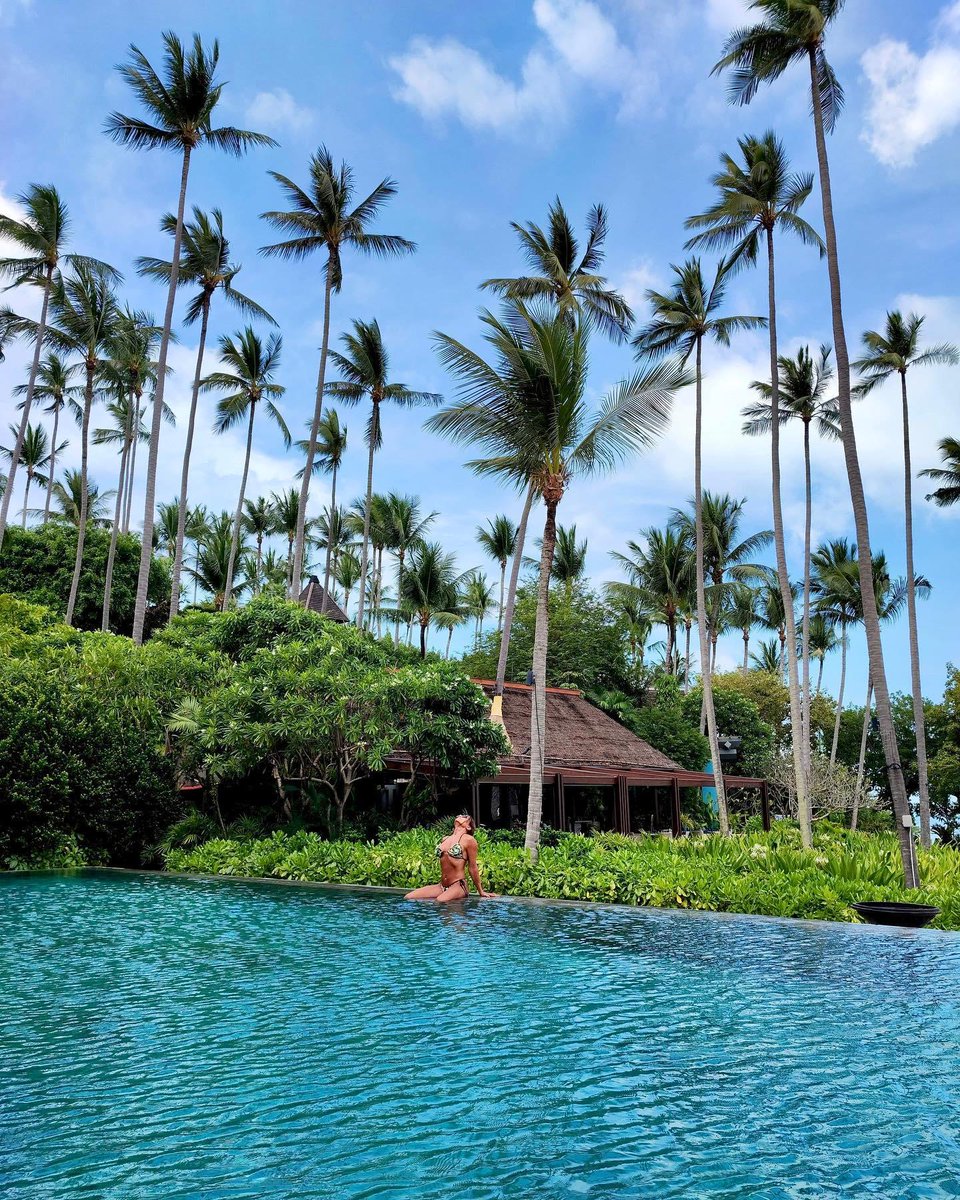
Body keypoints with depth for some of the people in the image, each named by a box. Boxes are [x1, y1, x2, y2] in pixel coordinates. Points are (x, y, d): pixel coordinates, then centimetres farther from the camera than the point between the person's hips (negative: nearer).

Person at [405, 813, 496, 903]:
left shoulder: (469, 840, -2)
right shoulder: (445, 839, 18)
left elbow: (473, 867, 2)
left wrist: (481, 892, 5)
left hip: (459, 886, -6)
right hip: (441, 886, 7)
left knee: (441, 901, -37)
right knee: (408, 897, -11)